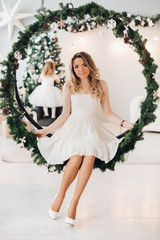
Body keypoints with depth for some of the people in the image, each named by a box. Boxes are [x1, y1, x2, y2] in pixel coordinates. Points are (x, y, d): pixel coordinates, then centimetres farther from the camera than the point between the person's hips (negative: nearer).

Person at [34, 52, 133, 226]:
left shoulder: (101, 85, 9)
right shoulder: (69, 86, 8)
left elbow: (107, 113, 13)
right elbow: (65, 114, 11)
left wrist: (124, 123, 0)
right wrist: (46, 130, 10)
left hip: (92, 128, 1)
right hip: (74, 126, -1)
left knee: (90, 156, -30)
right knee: (76, 157, -30)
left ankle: (74, 203, -24)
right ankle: (61, 194, -7)